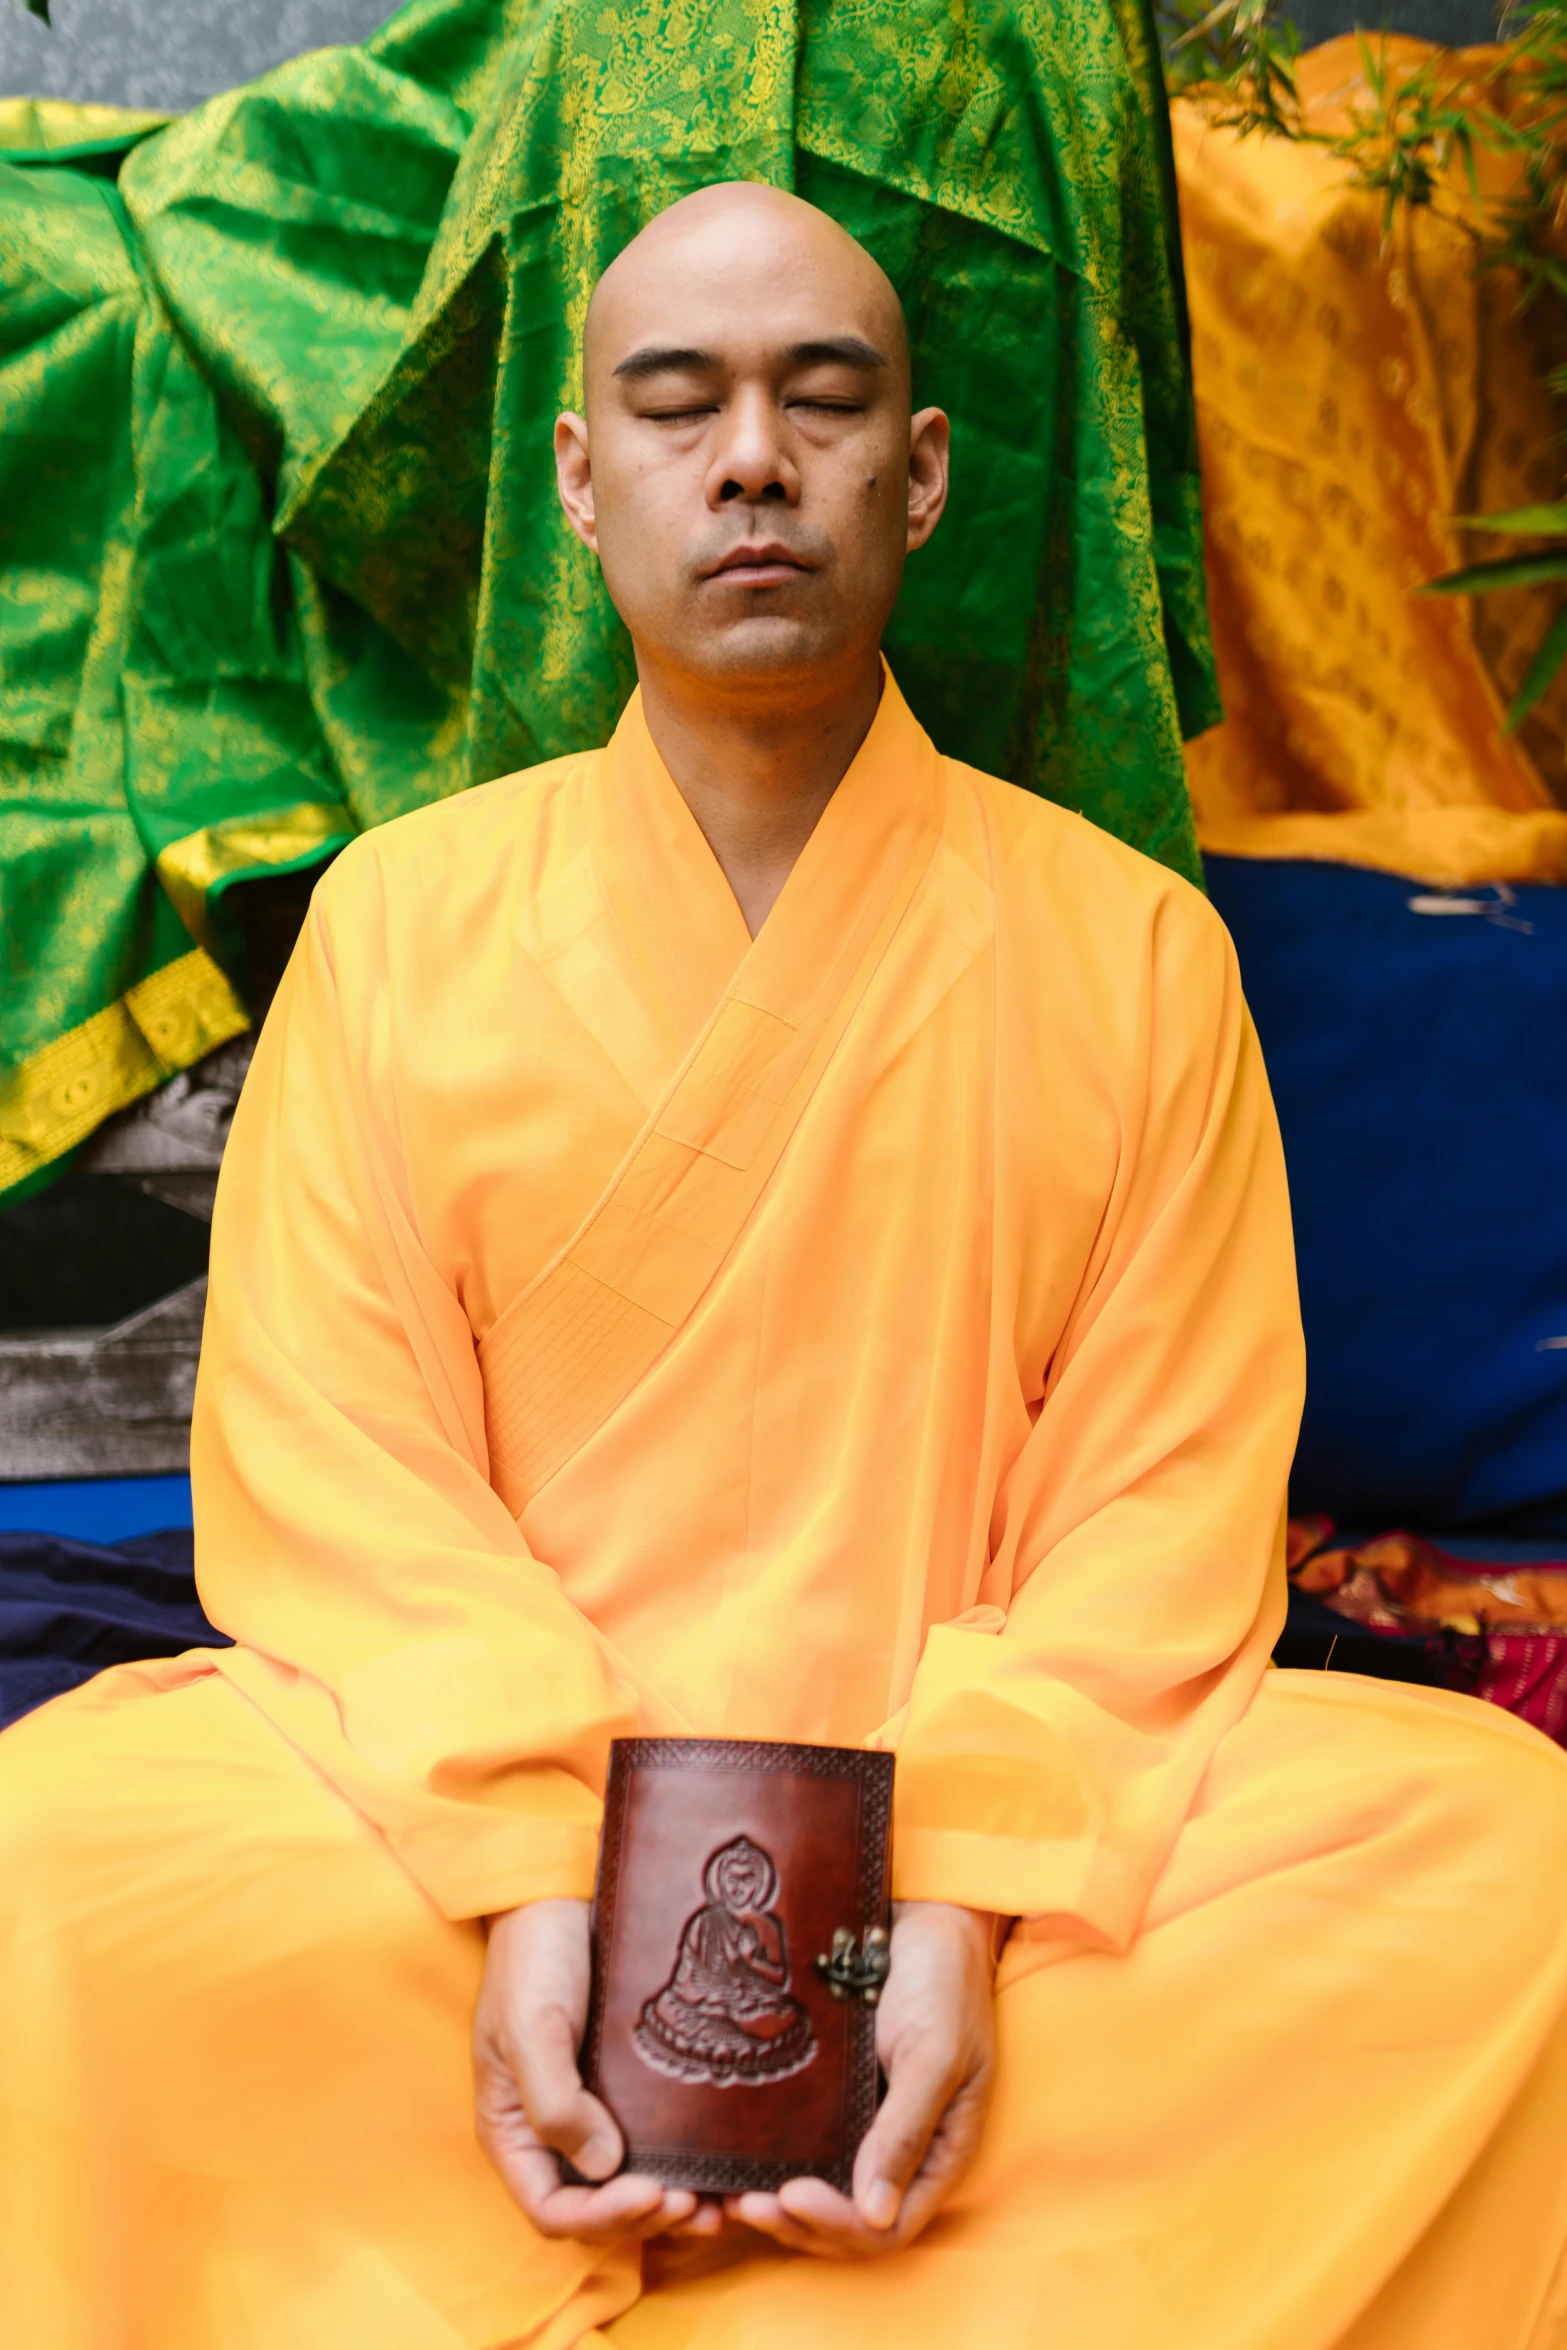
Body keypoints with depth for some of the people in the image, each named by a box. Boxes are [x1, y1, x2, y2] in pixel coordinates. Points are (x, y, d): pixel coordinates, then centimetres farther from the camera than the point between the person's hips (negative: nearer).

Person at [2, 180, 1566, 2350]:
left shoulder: (1133, 948, 6)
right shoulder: (403, 917, 7)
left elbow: (1165, 1493, 0)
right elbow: (329, 1459, -1)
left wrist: (971, 1888, -18)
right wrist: (521, 1871, -19)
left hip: (1006, 1819, 1)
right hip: (470, 1801, 0)